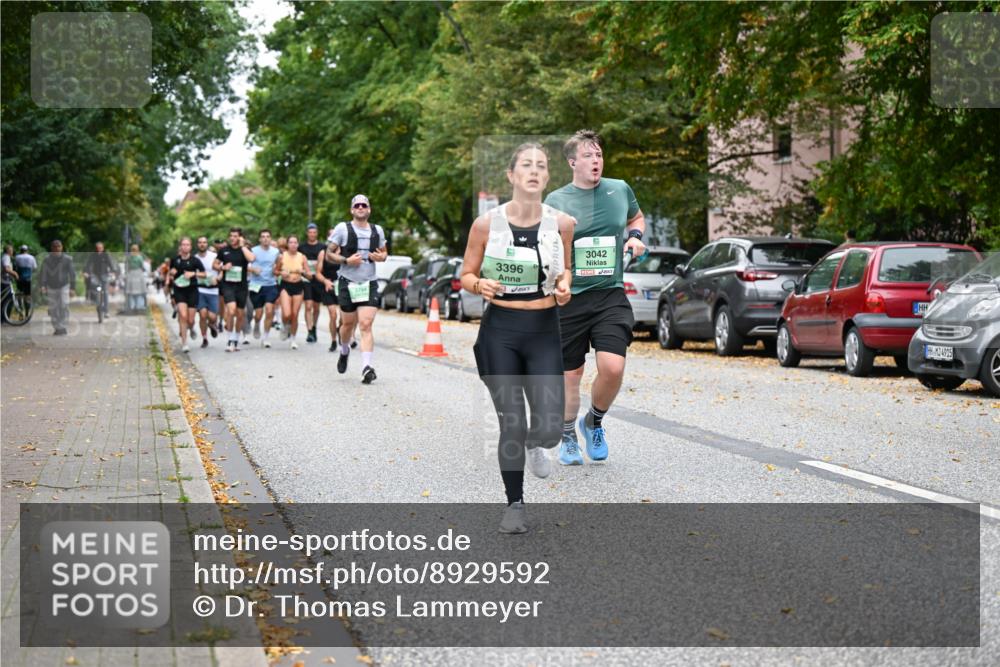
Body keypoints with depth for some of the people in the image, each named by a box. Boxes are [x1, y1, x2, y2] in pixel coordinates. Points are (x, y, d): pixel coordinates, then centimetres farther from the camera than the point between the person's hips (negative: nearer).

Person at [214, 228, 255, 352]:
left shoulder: (245, 250, 1)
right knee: (231, 310, -21)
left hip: (241, 286, 1)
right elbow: (215, 265, 15)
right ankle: (230, 340, -11)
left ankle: (236, 340, 28)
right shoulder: (224, 250, 5)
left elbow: (251, 258, -22)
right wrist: (223, 267, -6)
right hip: (228, 285, -1)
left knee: (240, 314, 9)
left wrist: (242, 246, -13)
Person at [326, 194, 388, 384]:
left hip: (370, 284, 1)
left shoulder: (377, 231, 10)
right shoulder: (343, 228, -1)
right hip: (348, 283, -1)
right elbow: (330, 252, 1)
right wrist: (346, 260, -15)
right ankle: (344, 351, 42)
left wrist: (382, 257, -1)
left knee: (366, 325, -12)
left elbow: (384, 252, 23)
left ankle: (367, 367, -20)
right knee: (348, 323, 10)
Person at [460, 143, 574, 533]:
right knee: (511, 426, -1)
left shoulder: (562, 223, -1)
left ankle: (534, 445, 32)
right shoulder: (487, 224, -5)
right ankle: (514, 504, 21)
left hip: (544, 330, 1)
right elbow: (466, 276, 4)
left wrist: (564, 286, -6)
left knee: (549, 429, -7)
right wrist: (481, 285, -18)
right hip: (500, 330, -1)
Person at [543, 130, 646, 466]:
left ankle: (594, 422, 14)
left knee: (612, 367, -16)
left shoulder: (620, 190, 6)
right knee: (571, 374, 8)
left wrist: (636, 236, 6)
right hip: (569, 298, -1)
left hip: (611, 295, 1)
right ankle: (568, 438, 31)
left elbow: (636, 217, 27)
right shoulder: (556, 201, -2)